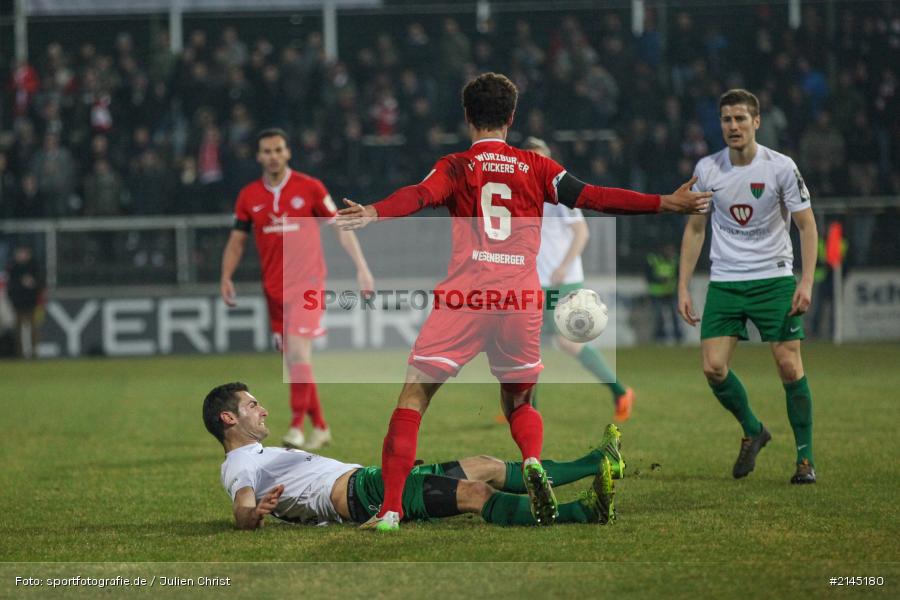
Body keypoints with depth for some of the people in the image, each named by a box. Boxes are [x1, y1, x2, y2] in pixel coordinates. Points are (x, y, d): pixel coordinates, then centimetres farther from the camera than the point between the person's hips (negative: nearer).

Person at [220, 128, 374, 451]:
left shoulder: (309, 187, -4)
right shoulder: (249, 196, 5)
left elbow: (341, 227, 2)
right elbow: (237, 240, 11)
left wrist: (361, 266, -2)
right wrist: (227, 276, -3)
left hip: (307, 282, -4)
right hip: (274, 288, 4)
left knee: (298, 352, -19)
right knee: (294, 362, 8)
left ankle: (297, 426, -16)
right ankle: (320, 427, 19)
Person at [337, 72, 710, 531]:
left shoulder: (455, 167, 6)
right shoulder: (536, 167, 11)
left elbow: (420, 195, -14)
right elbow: (593, 197, 5)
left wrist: (372, 213, -31)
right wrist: (668, 203, 9)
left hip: (464, 298, -2)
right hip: (522, 301, 3)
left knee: (413, 397, 3)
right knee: (518, 403, 23)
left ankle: (390, 509, -9)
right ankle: (533, 461, -11)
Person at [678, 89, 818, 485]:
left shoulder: (780, 167, -8)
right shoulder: (706, 169, 1)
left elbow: (806, 226, -3)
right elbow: (695, 228, 11)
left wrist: (806, 281, -14)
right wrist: (683, 286, 6)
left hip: (774, 278, -3)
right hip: (724, 282, 3)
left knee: (789, 365, -9)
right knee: (713, 367, -8)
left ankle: (805, 458, 2)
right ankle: (753, 431, 18)